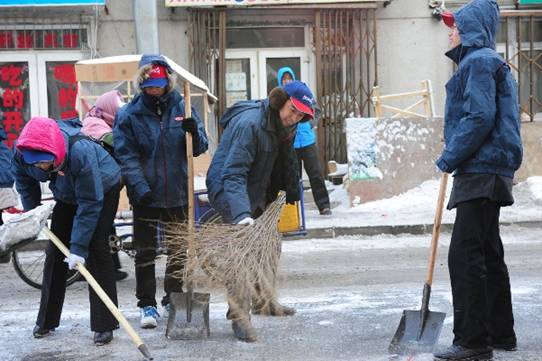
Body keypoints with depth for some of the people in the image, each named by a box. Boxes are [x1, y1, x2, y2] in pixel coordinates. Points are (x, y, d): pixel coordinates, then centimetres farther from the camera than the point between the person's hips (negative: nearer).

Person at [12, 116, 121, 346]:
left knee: (96, 250, -14)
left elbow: (90, 204, -37)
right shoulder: (22, 153, -28)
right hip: (67, 195, 6)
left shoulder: (80, 152, -44)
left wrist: (79, 247, -35)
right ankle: (47, 320, 16)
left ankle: (104, 325, -10)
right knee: (55, 251, 4)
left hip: (103, 189, -6)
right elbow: (24, 181, -2)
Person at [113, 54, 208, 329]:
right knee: (145, 252, 3)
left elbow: (200, 149, 3)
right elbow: (126, 156, -10)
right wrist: (140, 188, -21)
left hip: (178, 193, 3)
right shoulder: (129, 114, -6)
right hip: (146, 195, -3)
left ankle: (173, 300, 28)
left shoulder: (181, 108, 2)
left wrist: (194, 132, -20)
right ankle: (147, 305, 13)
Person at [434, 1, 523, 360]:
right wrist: (455, 157, 17)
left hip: (481, 172, -11)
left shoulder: (478, 61, -12)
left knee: (465, 256, -11)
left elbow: (479, 118, -21)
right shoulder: (491, 62, 21)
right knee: (488, 254, 16)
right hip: (489, 172, 11)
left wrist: (449, 158, -14)